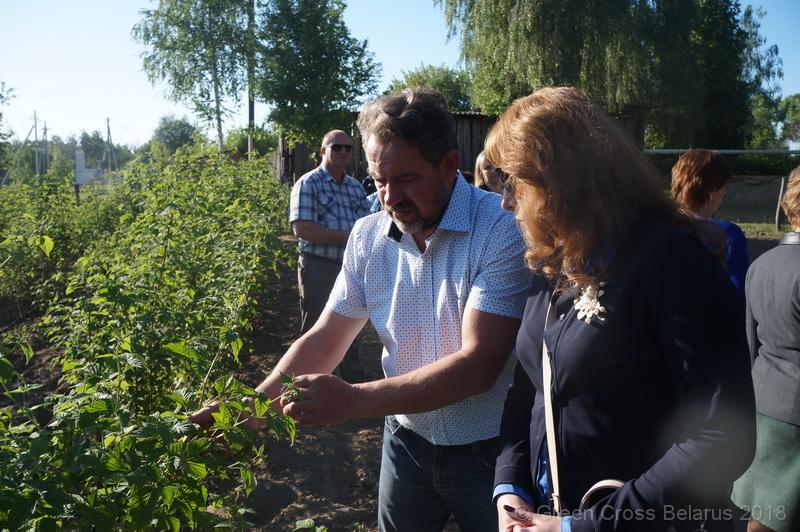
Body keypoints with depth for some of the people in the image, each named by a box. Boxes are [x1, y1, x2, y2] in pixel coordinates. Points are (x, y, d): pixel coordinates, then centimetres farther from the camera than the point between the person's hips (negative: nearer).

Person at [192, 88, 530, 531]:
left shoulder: (504, 230, -22)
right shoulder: (368, 236, -4)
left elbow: (478, 364, -27)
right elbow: (325, 339, 1)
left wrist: (351, 401, -31)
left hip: (491, 452, -4)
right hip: (408, 440, 4)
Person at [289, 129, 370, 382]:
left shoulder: (355, 186, 12)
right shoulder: (308, 184, -8)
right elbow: (301, 228, -19)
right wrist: (347, 236, -19)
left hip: (350, 267, 6)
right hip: (319, 268, -6)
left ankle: (354, 378, 33)